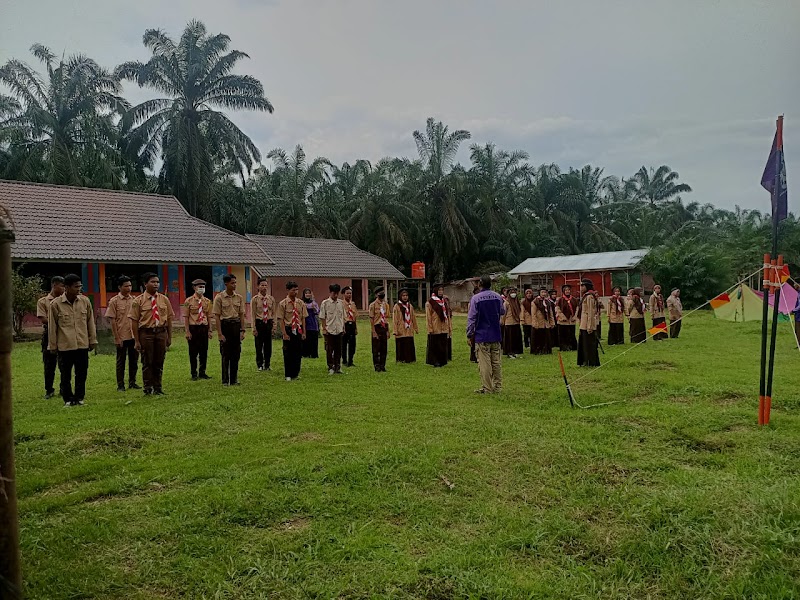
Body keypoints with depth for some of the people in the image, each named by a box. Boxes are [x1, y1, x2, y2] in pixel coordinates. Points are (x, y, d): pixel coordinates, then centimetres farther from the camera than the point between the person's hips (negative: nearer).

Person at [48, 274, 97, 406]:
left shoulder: (85, 301, 2)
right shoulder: (55, 304, -6)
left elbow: (90, 322, 10)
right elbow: (52, 327, 1)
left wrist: (93, 340, 10)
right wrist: (52, 346, 3)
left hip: (82, 345, 2)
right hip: (64, 346, -2)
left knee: (82, 373, 7)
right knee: (66, 375, 6)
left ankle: (79, 397, 20)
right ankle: (68, 399, 18)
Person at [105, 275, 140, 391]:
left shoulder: (134, 300, 7)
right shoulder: (114, 301, -4)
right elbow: (112, 321, -6)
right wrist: (117, 338, -10)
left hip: (134, 336, 4)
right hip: (122, 337, -4)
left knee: (134, 360, 8)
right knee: (121, 361, 5)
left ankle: (132, 382, 20)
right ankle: (120, 385, 13)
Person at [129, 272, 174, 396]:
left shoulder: (164, 299, 6)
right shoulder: (138, 301, -4)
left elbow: (169, 319, 9)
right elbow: (134, 321, -4)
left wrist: (169, 337, 6)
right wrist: (137, 341, -8)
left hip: (161, 332, 3)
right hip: (146, 333, -3)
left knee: (159, 362, 9)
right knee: (147, 362, 3)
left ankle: (158, 388, 21)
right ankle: (148, 389, 15)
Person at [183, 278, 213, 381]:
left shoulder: (207, 301, 8)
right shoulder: (189, 301, -2)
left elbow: (209, 317, 10)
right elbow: (186, 317, -4)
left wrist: (209, 330, 5)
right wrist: (187, 332, -10)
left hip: (204, 328, 3)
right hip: (193, 328, -3)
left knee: (204, 351, 7)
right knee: (193, 352, 3)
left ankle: (202, 372, 18)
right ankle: (194, 374, 12)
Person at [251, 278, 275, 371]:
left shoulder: (271, 299, 6)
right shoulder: (255, 299, -4)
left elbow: (273, 313, 9)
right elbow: (253, 314, -5)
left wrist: (273, 325, 1)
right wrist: (254, 328, -10)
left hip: (269, 323, 3)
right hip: (259, 323, -3)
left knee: (268, 345, 7)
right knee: (259, 345, 2)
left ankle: (267, 365, 19)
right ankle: (260, 365, 16)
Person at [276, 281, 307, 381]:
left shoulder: (301, 303, 5)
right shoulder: (282, 304, -6)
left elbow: (303, 318, 7)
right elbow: (281, 320, -6)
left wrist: (304, 332, 3)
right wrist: (284, 333, -12)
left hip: (299, 330, 3)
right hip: (288, 329, -3)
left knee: (298, 352, 7)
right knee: (288, 353, 4)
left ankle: (296, 374, 21)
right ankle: (288, 375, 16)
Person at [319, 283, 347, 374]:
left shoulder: (341, 303, 7)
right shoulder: (325, 303, -4)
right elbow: (322, 317, -2)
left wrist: (343, 328, 10)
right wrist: (324, 329, -8)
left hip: (339, 330, 3)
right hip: (329, 330, -3)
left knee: (338, 349, 7)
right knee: (329, 350, 1)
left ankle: (338, 367, 15)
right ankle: (330, 367, 11)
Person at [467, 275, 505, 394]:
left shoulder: (475, 298, -11)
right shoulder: (498, 297, 2)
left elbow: (471, 318, -10)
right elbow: (502, 312, 19)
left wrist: (469, 335, -4)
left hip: (481, 336, -5)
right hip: (496, 335, 5)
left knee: (484, 363, 0)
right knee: (496, 362, 12)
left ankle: (487, 388, 3)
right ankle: (498, 387, 17)